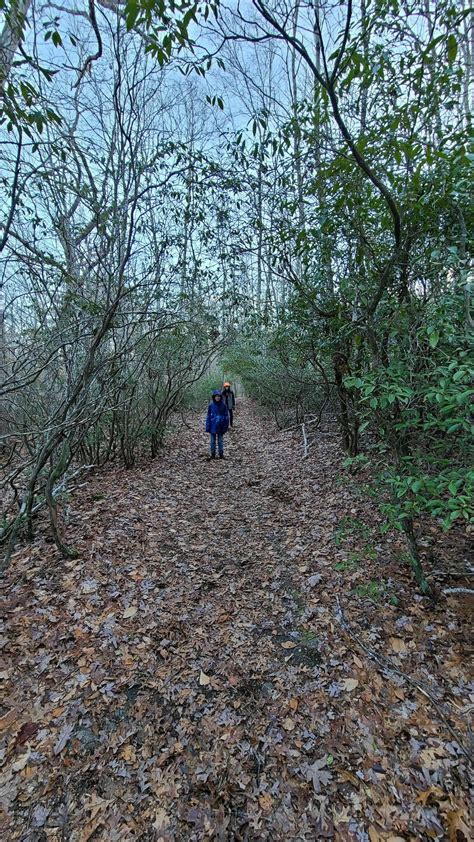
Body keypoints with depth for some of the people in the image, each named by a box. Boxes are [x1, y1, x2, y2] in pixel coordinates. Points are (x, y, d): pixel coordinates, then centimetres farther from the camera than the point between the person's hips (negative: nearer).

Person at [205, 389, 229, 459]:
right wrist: (208, 427, -3)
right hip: (213, 426, 0)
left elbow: (226, 416, -1)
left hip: (220, 426, 0)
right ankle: (212, 454, 22)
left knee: (220, 441, 11)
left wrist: (226, 426, -3)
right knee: (213, 441, 10)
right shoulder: (211, 405, -6)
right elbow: (208, 416, -1)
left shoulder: (223, 405, -6)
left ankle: (221, 454, 23)